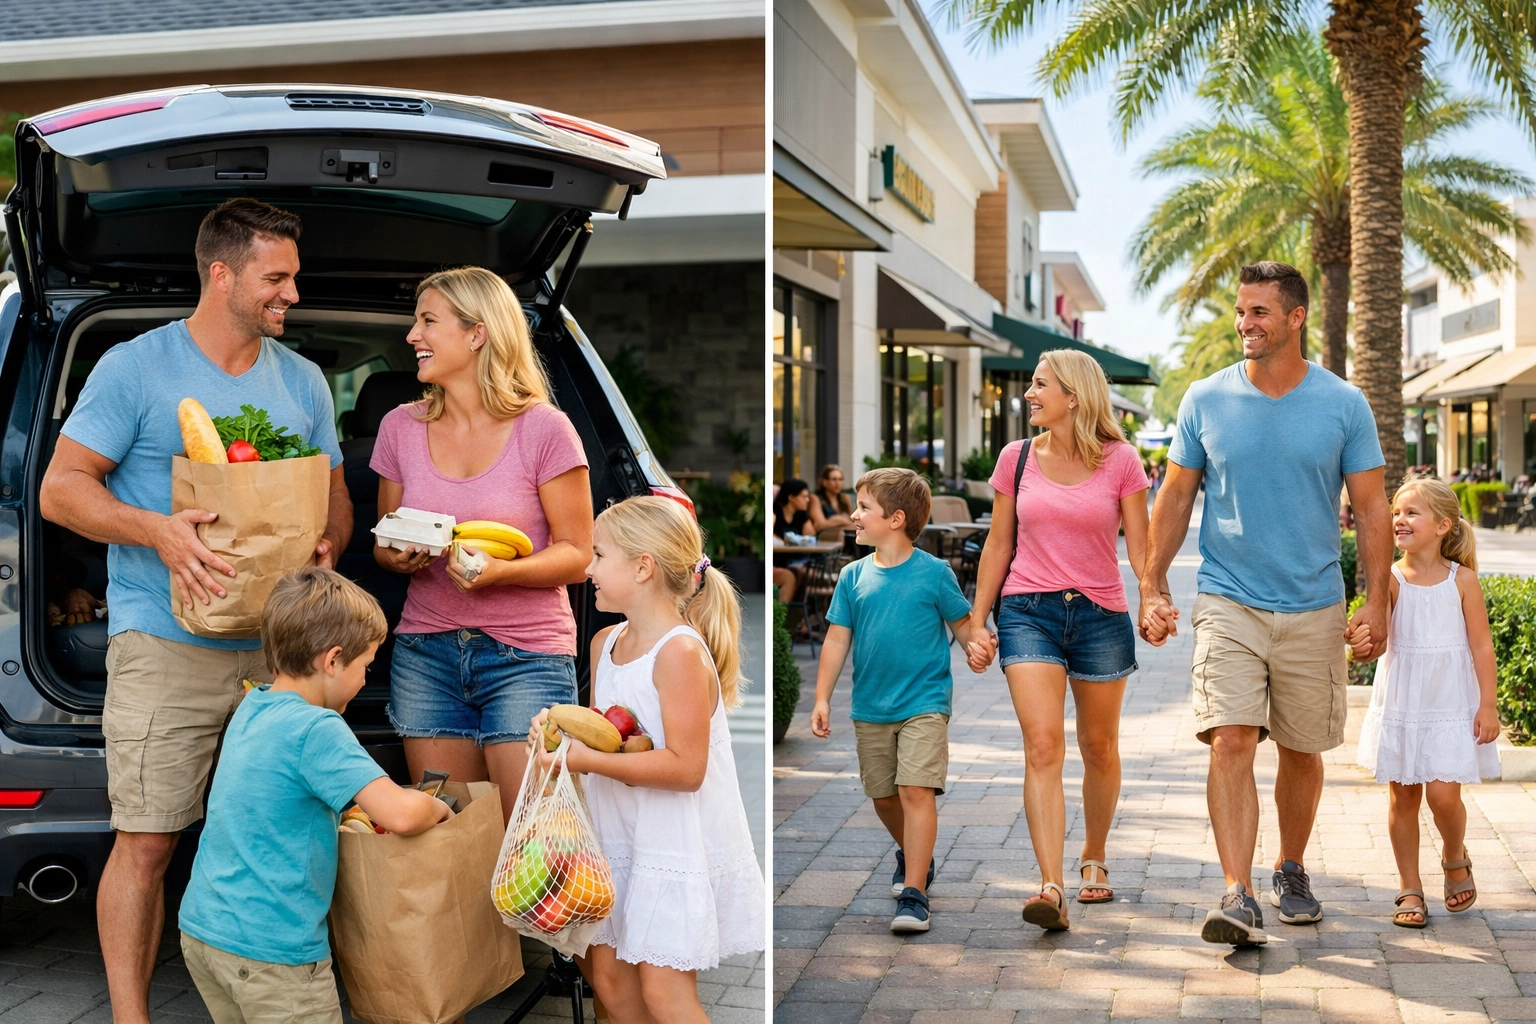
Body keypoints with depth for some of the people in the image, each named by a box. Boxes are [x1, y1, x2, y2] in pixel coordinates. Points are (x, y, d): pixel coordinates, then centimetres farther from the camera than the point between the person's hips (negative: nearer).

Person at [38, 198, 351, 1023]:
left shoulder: (302, 381, 14)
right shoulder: (135, 368, -1)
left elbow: (336, 497, 19)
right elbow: (61, 489, -3)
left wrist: (327, 545, -4)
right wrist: (157, 530, -20)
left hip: (279, 647, 4)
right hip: (165, 647, -4)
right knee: (146, 840, -4)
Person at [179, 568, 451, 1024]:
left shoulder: (250, 708, 9)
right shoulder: (318, 729, -18)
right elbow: (401, 814, -27)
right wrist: (437, 808, -7)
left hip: (201, 928, 9)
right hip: (270, 949, -9)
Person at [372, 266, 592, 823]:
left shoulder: (543, 430, -6)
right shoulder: (400, 428, 7)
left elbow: (576, 555, -5)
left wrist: (502, 572, -22)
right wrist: (398, 558, -7)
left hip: (526, 657, -4)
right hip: (426, 655, 4)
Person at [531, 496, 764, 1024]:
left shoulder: (681, 653, -21)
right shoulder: (605, 643, 6)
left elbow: (685, 768, -25)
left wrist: (590, 760, -27)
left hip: (680, 841, -8)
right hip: (623, 836, 8)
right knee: (608, 972, 13)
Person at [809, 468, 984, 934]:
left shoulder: (934, 572, -6)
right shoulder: (853, 576, 2)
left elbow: (962, 624, 3)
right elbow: (836, 639, 4)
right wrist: (822, 699, 0)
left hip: (924, 703, -4)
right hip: (870, 708, 4)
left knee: (917, 791, -14)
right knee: (883, 795, 15)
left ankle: (914, 892, -10)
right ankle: (910, 853, 43)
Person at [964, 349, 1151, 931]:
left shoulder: (1121, 461, 0)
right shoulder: (1016, 459, 5)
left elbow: (1140, 548, 0)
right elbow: (998, 545, 11)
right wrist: (976, 622, 8)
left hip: (1101, 615, 0)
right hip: (1028, 614, 0)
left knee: (1099, 749, 13)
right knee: (1043, 746, -14)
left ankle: (1094, 858, 36)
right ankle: (1051, 888, -19)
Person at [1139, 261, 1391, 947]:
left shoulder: (1344, 404, 0)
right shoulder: (1205, 400, 2)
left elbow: (1371, 507, 3)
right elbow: (1175, 498, 7)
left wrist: (1376, 600, -4)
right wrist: (1153, 587, 3)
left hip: (1314, 608, 1)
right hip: (1228, 602, 0)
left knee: (1302, 751, 11)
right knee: (1230, 742, -13)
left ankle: (1291, 871, 33)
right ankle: (1237, 896, -12)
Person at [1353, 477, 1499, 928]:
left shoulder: (1462, 579, -5)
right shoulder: (1391, 579, -4)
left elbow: (1482, 645, -2)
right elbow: (1377, 632, -15)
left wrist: (1487, 704, -6)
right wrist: (1362, 637, -39)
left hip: (1451, 706, -1)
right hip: (1400, 705, 1)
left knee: (1443, 794, -8)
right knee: (1403, 796, 6)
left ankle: (1455, 858, 25)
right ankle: (1410, 889, 20)